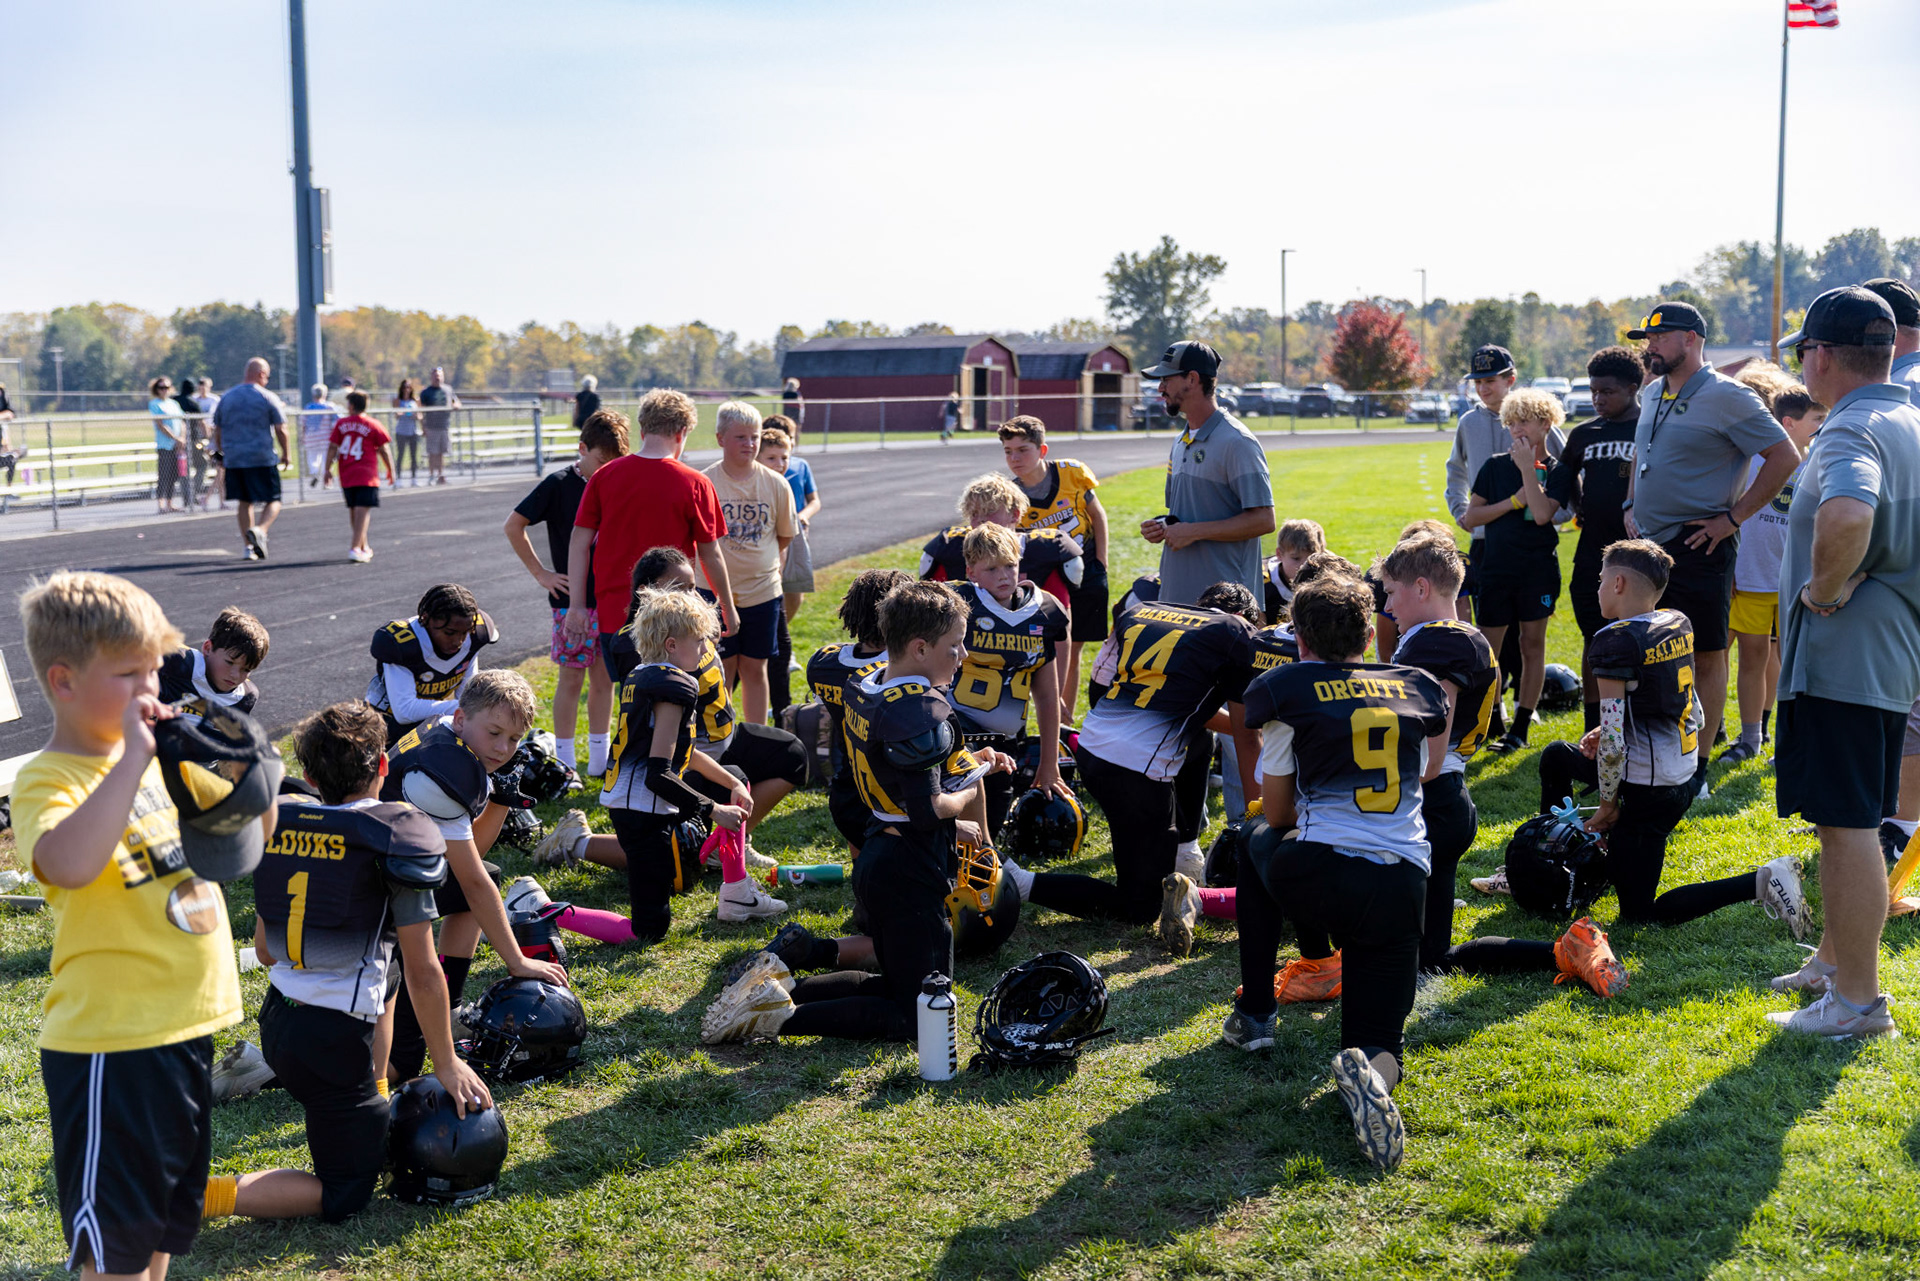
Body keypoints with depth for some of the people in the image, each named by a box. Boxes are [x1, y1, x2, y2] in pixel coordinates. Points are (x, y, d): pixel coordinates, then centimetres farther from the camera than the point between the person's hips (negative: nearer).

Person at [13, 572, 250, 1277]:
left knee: (168, 1217, 21)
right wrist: (134, 756, -33)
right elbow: (70, 864, -37)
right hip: (108, 1041, -7)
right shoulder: (46, 780, -15)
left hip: (186, 1026, 7)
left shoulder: (163, 759, 7)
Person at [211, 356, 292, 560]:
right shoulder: (268, 398, -4)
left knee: (244, 502, 13)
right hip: (263, 459, -4)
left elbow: (217, 431, 14)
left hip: (233, 460, 4)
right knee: (273, 501, 2)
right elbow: (281, 430, -5)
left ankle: (249, 546, 12)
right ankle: (260, 530, -26)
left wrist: (221, 454, 26)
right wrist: (286, 454, 8)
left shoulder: (226, 398, 10)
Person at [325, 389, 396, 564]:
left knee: (353, 511, 15)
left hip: (346, 477, 4)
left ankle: (364, 548, 27)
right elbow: (384, 451, 1)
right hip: (366, 476, -4)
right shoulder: (374, 426, -1)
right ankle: (355, 548, -21)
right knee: (363, 511, -8)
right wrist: (391, 471, 12)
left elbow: (332, 448, 2)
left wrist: (328, 470, 8)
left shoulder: (341, 424, 5)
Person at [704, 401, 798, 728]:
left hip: (763, 591, 2)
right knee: (722, 670, 3)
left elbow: (784, 537, 13)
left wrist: (772, 567, 4)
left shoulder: (776, 484, 0)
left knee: (755, 669, 10)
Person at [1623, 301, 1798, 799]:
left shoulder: (1725, 397, -11)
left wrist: (1732, 518, -13)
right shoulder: (1652, 395, 13)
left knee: (1707, 656, 0)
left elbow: (1785, 458, -12)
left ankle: (1697, 769, 6)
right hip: (1648, 546, 8)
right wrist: (1631, 507, 15)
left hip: (1698, 548, -8)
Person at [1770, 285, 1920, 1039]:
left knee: (1846, 826, -4)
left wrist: (1825, 588, -23)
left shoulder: (1850, 431, -18)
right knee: (1847, 822, 20)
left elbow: (1848, 515, -40)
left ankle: (1857, 1000, 2)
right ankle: (1834, 960, 32)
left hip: (1839, 658, -10)